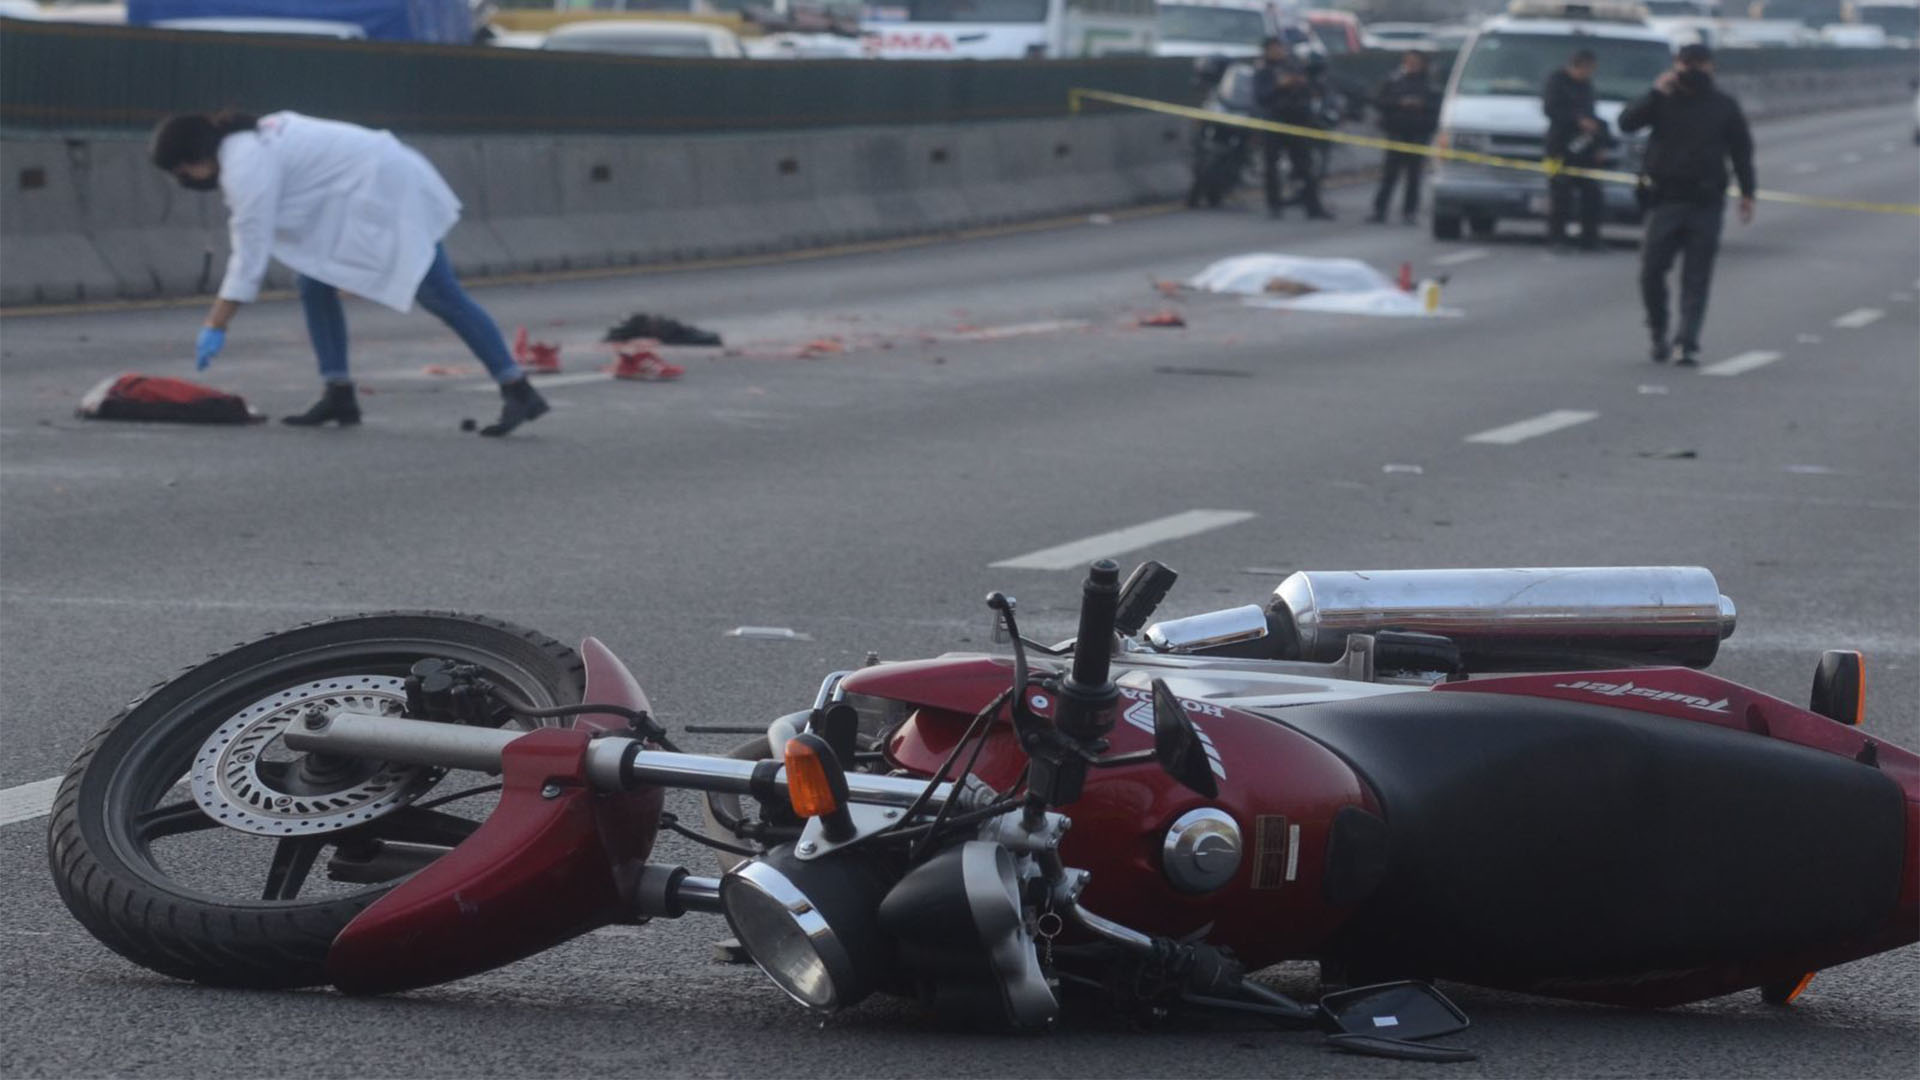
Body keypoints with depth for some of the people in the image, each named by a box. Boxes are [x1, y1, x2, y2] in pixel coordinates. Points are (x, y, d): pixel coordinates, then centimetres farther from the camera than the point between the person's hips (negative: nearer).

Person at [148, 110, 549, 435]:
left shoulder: (245, 167, -20)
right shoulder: (248, 141, 10)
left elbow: (251, 254, -21)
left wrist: (215, 327, -18)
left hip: (387, 192, -11)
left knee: (440, 294, -11)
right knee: (314, 285, 7)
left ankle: (519, 392, -12)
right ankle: (339, 396, 8)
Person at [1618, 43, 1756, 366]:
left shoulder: (1724, 106, 7)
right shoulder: (1663, 101, 4)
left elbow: (1741, 150, 13)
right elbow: (1627, 122, -10)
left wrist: (1747, 193, 8)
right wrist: (1656, 94, -19)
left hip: (1706, 204, 0)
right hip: (1665, 200, 0)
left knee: (1697, 278, -2)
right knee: (1651, 270, -4)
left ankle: (1688, 343, -1)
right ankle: (1658, 333, 15)